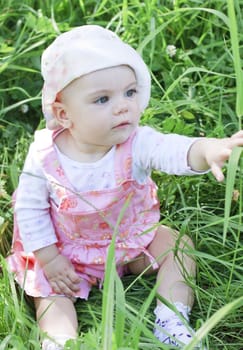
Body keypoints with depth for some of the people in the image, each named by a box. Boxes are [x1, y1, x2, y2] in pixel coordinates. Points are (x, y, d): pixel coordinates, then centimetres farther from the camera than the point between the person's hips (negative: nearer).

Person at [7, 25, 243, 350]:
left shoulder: (137, 144, -26)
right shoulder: (44, 156, -25)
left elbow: (177, 151, -46)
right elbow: (29, 210, -13)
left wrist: (209, 150, -69)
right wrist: (49, 260, -15)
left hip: (132, 239, 1)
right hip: (68, 252, -1)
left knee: (178, 244, -10)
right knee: (48, 291, -16)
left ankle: (171, 323, -9)